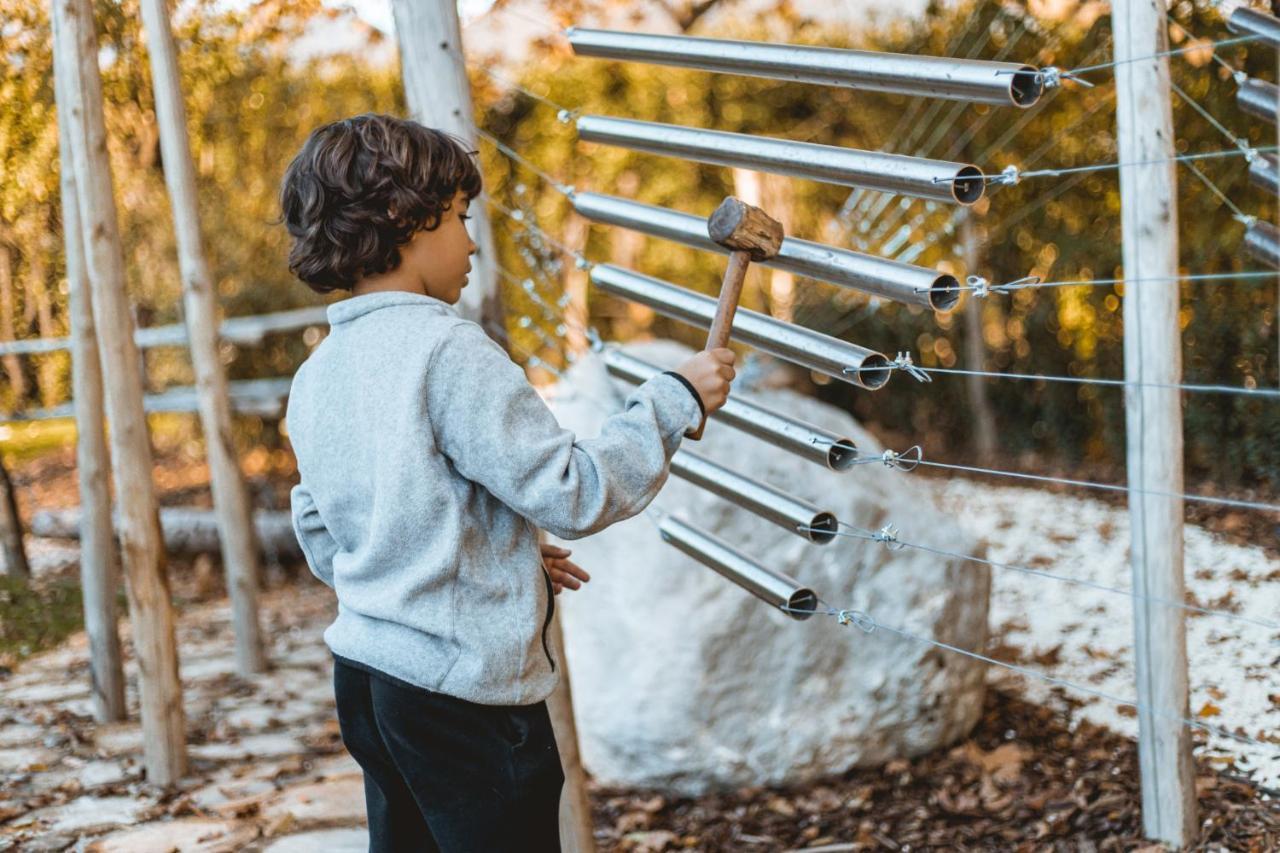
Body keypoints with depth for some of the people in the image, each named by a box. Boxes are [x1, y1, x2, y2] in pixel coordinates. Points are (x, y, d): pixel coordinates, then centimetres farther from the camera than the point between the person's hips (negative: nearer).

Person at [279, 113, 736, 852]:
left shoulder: (314, 379, 7)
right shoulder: (447, 350, -18)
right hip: (463, 696, -8)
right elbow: (574, 495, -19)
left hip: (363, 676, 8)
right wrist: (674, 400, -8)